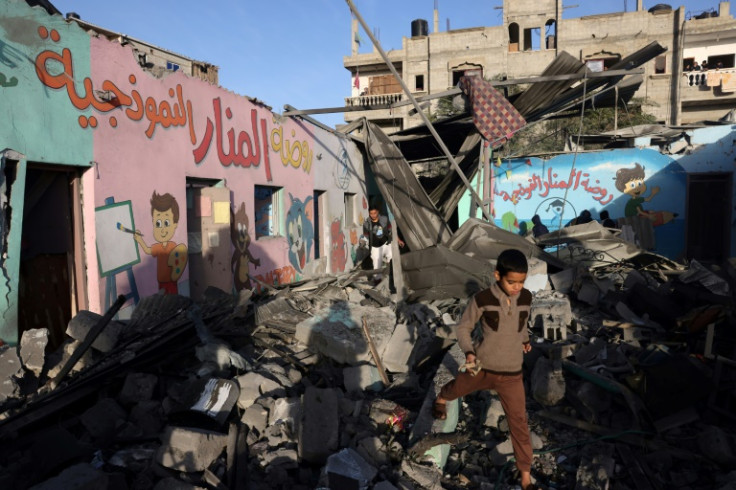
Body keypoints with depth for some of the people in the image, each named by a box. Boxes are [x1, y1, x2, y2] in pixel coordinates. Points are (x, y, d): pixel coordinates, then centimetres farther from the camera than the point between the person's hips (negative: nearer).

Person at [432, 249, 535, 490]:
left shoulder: (526, 297, -9)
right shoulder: (482, 299, -20)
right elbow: (463, 328, -8)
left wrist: (524, 339, -3)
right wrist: (469, 353, -23)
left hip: (511, 374, 1)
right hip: (481, 368, -1)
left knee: (519, 423, 5)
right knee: (456, 388, 27)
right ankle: (440, 399, 64)